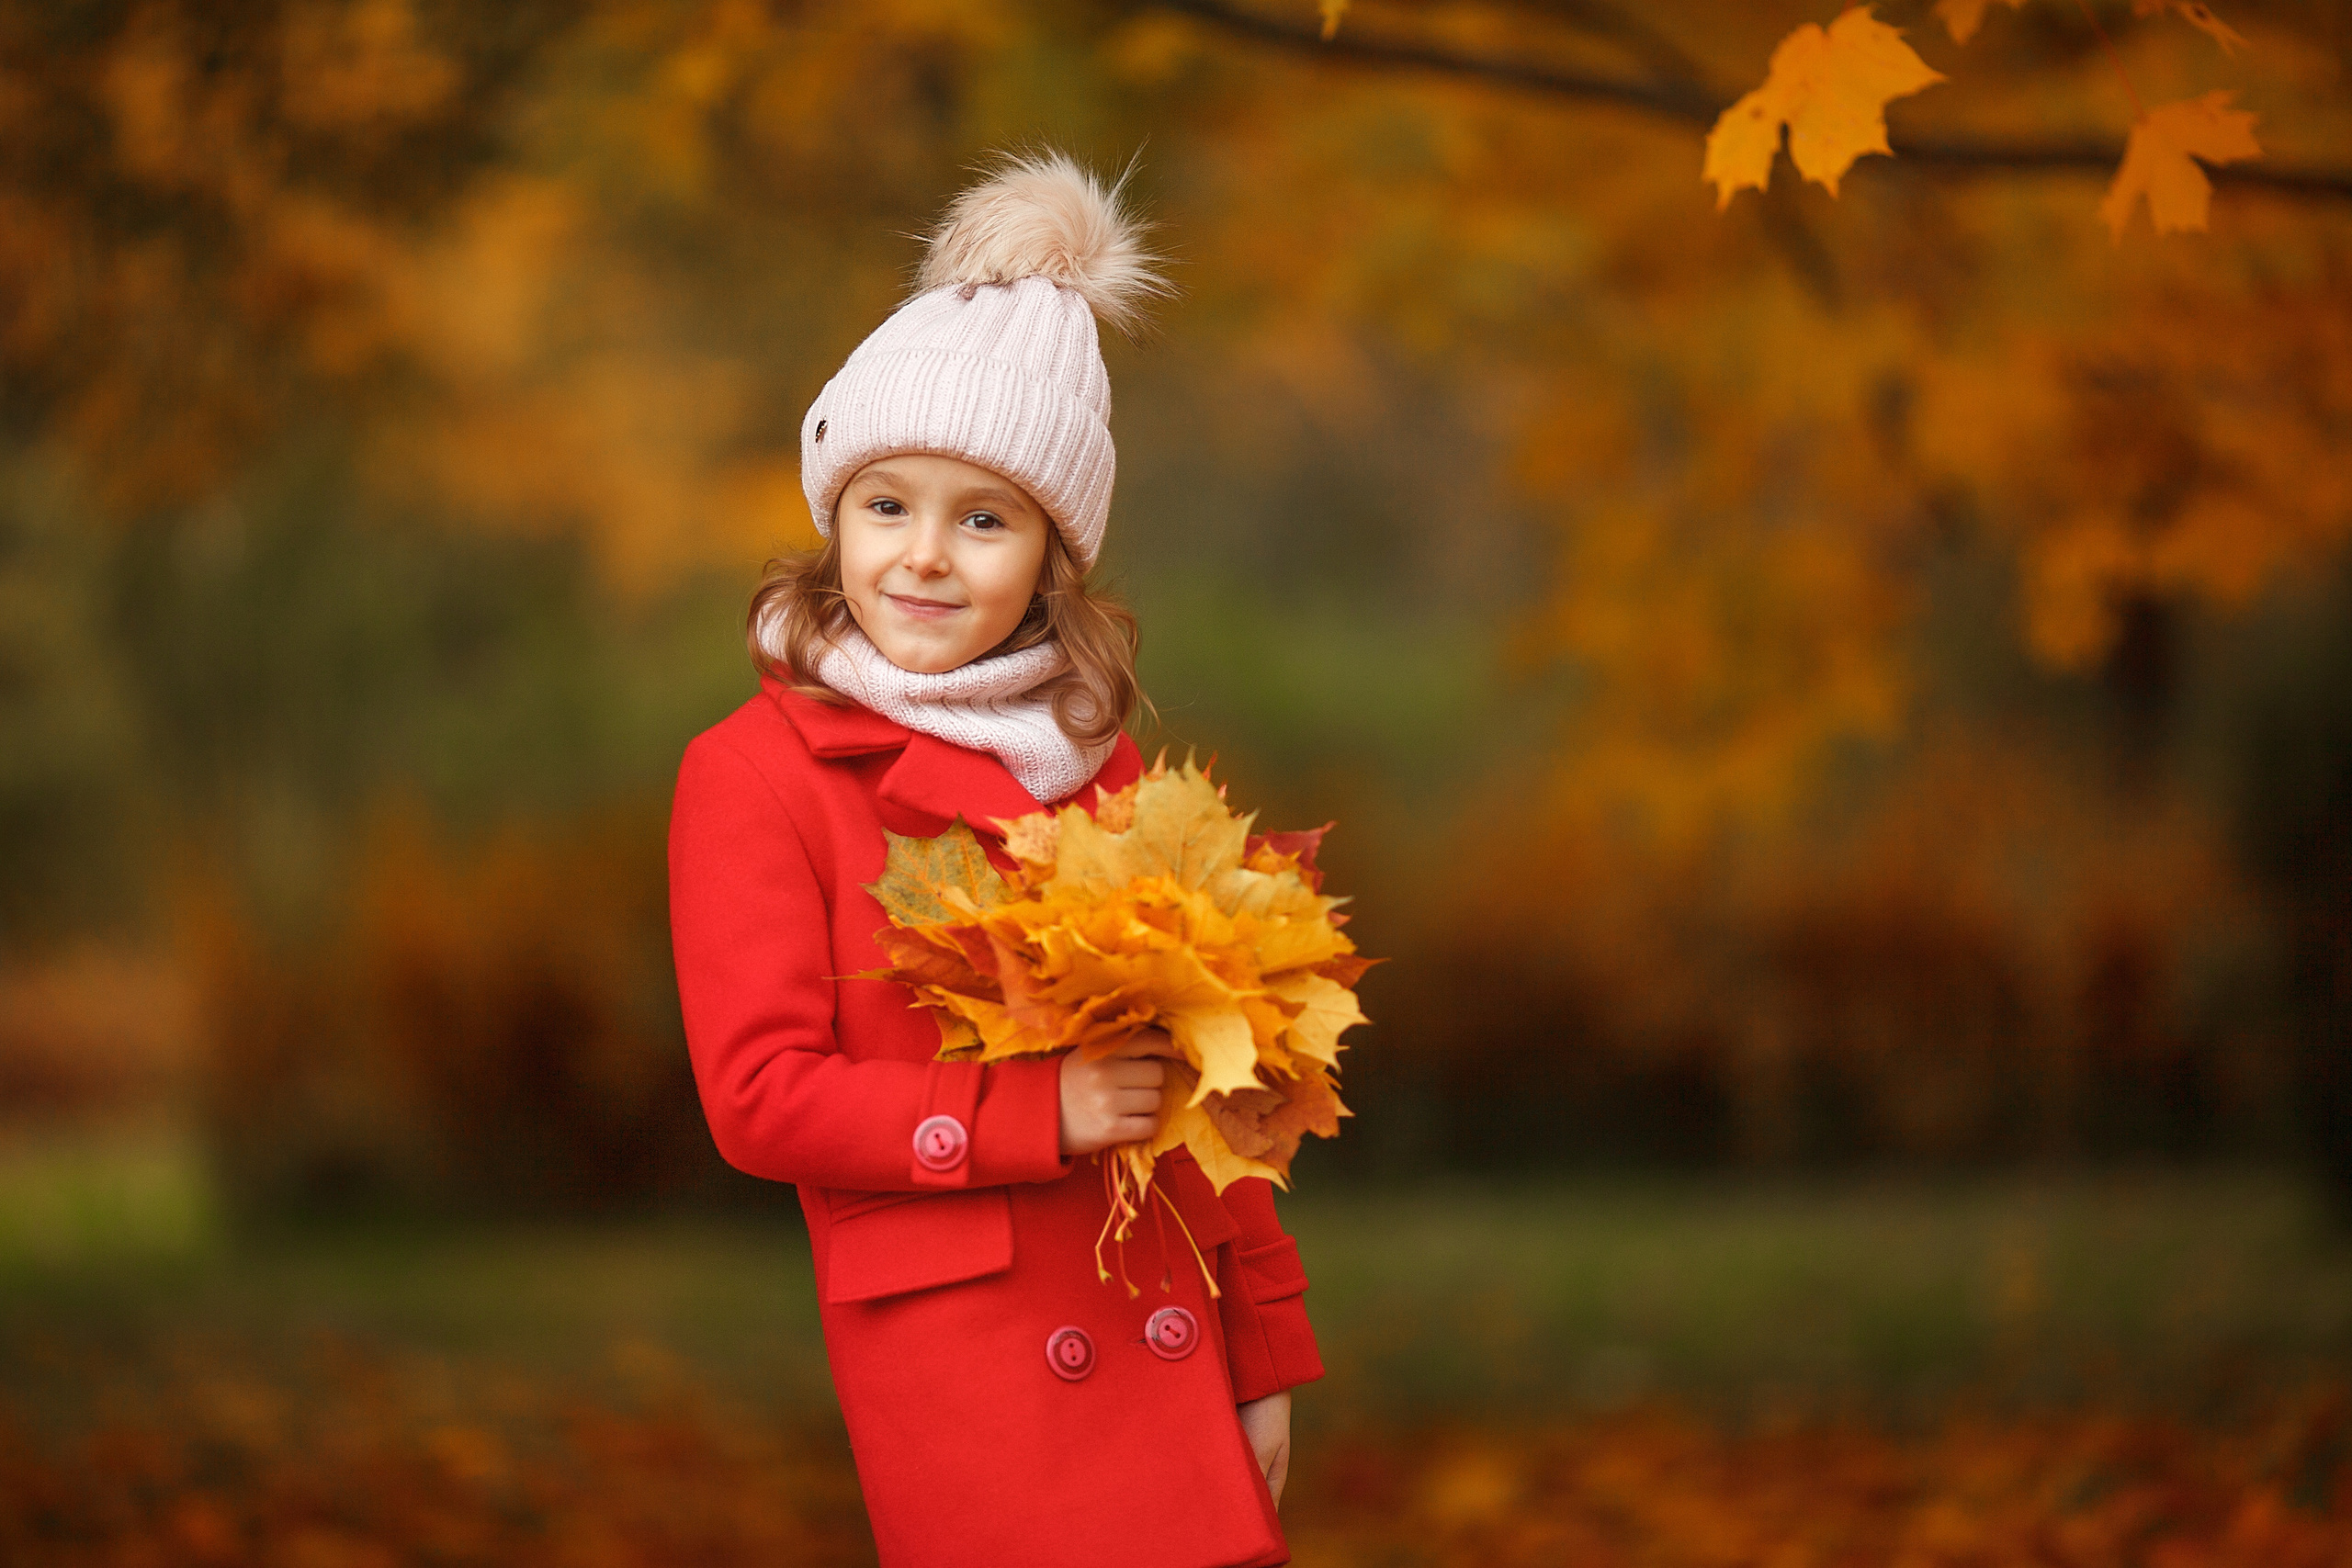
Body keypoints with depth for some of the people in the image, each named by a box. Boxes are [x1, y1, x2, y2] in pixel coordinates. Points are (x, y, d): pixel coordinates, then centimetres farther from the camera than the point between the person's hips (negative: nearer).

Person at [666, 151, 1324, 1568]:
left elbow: (1192, 1089, 15)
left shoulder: (1094, 761, 12)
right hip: (960, 1382, -5)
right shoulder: (753, 775, -4)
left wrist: (1266, 1355, 13)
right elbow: (759, 1096, -11)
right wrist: (1041, 1112, -18)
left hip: (1168, 1361, 5)